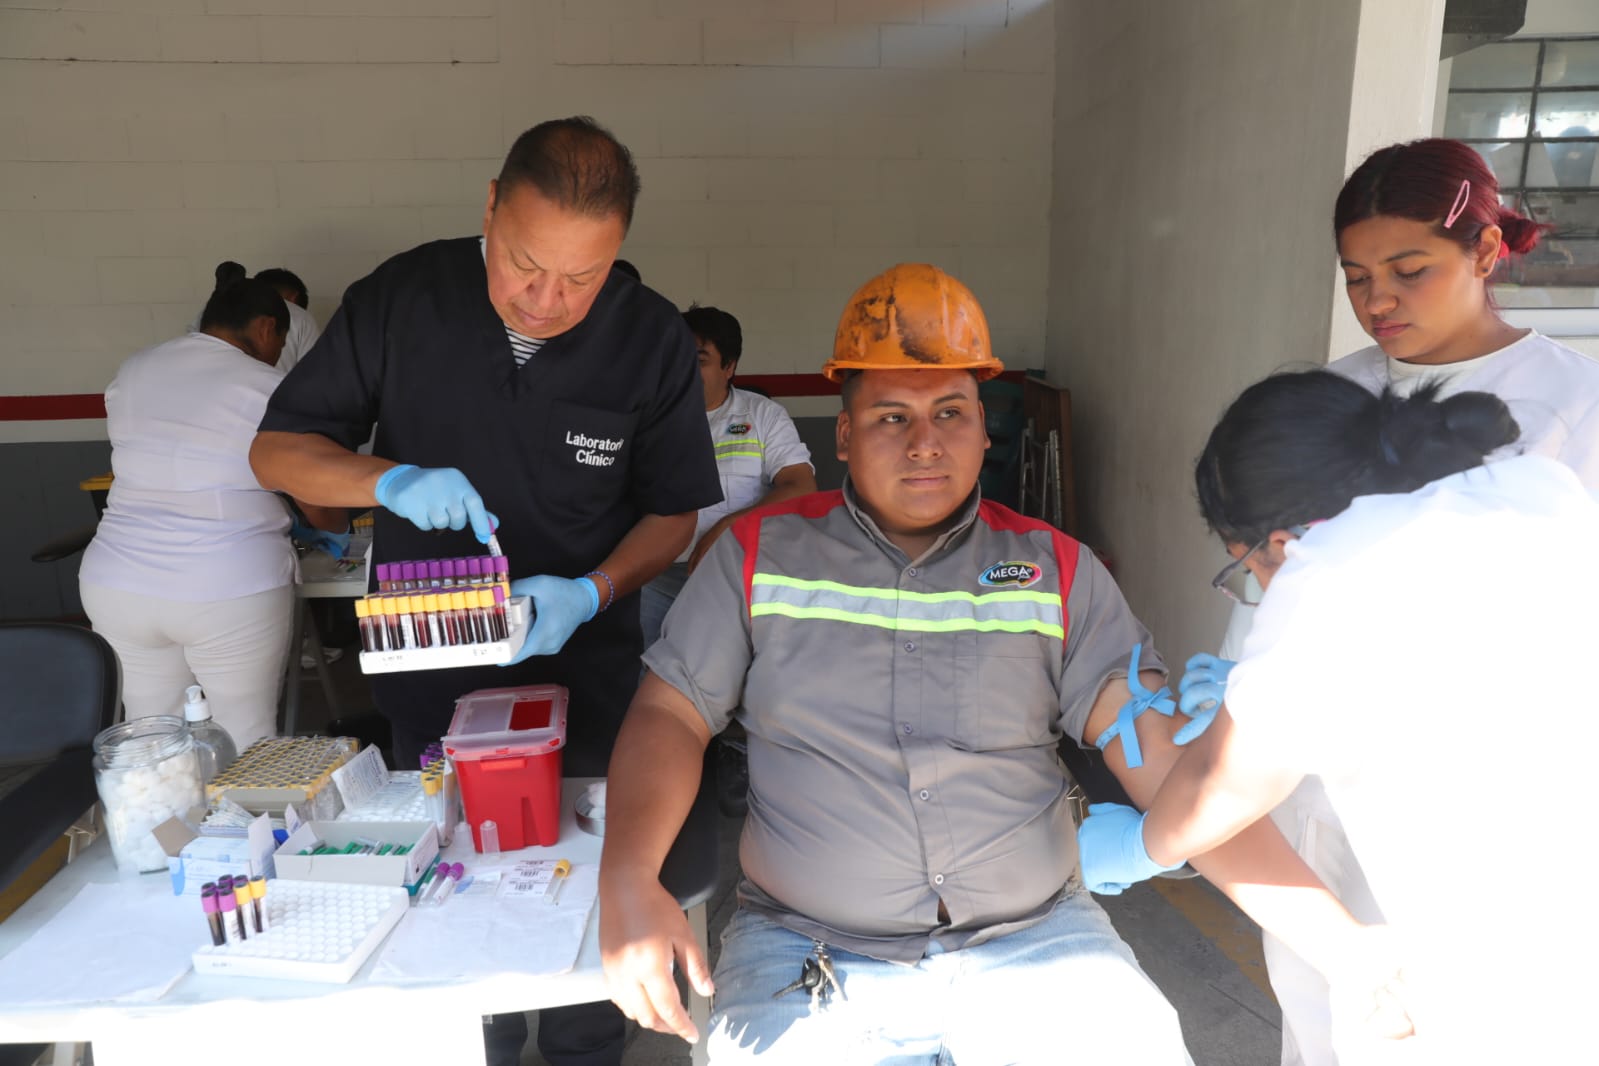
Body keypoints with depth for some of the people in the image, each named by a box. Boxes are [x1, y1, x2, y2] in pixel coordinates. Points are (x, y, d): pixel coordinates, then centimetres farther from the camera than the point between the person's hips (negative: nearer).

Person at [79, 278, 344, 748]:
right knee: (246, 743, 6)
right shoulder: (268, 388, -5)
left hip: (117, 585, 5)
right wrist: (338, 525, 20)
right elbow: (321, 507, -2)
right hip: (230, 591, -5)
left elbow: (144, 471, 18)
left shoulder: (130, 372, 11)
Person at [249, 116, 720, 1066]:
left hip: (585, 672, 0)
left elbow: (674, 511, -3)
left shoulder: (655, 340, -12)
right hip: (431, 670, 1)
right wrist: (390, 480, -23)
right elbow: (276, 450, -3)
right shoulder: (403, 298, -11)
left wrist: (591, 594, -21)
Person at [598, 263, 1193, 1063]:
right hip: (803, 950, -1)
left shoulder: (1056, 568, 4)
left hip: (1034, 937, 2)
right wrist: (627, 881, -16)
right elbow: (669, 714, 1)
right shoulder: (759, 555, 3)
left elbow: (1143, 731, -3)